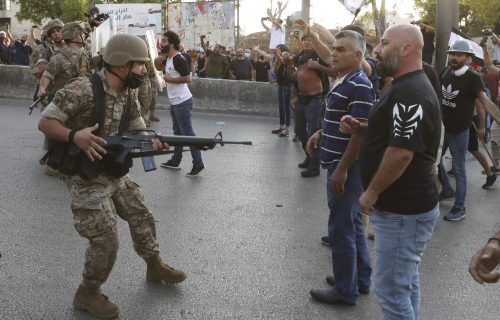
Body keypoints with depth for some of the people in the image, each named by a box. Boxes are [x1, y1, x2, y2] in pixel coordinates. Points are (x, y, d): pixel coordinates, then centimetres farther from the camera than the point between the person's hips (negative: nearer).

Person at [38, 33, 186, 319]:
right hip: (86, 177, -8)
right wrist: (75, 136, -36)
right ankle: (88, 293, 15)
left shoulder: (130, 93, 0)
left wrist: (156, 142, -18)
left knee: (143, 218, 17)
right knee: (105, 240, -8)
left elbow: (139, 131, 5)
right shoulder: (83, 89, -23)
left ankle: (155, 267, 39)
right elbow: (45, 123, -18)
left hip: (116, 173, 8)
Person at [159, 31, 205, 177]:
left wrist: (169, 79, -18)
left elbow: (188, 79, -25)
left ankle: (198, 164, -1)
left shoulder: (178, 59, -18)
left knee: (187, 133, -6)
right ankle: (175, 161, 28)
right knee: (178, 132, 17)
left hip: (182, 102, -10)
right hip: (175, 102, 10)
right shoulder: (168, 59, 11)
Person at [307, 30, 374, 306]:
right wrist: (321, 133, 9)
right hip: (339, 163, 10)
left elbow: (360, 131, -23)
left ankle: (345, 290, 13)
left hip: (346, 167, -10)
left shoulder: (360, 86, -18)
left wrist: (342, 170, -23)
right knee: (352, 223, 18)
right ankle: (361, 279, 32)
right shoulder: (342, 82, 12)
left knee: (341, 228, 0)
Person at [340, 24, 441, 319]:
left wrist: (371, 193, -16)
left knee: (390, 289, -1)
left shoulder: (410, 93, -22)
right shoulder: (407, 87, 13)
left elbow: (401, 151, -28)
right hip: (406, 206, 11)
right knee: (406, 281, 21)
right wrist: (361, 128, 6)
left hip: (402, 211, -11)